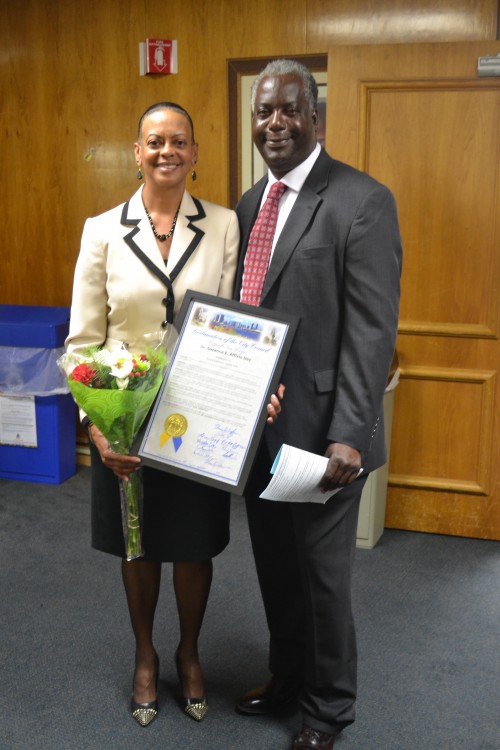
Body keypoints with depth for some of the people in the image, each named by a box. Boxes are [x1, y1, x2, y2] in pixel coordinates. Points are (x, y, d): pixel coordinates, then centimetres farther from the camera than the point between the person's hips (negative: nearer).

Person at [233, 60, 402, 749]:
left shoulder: (362, 201, -13)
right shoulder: (249, 204, 10)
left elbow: (373, 330, -18)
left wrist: (349, 435, -24)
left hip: (319, 432, -7)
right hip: (256, 426, 7)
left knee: (323, 575, 10)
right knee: (274, 567, 21)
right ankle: (287, 678, 45)